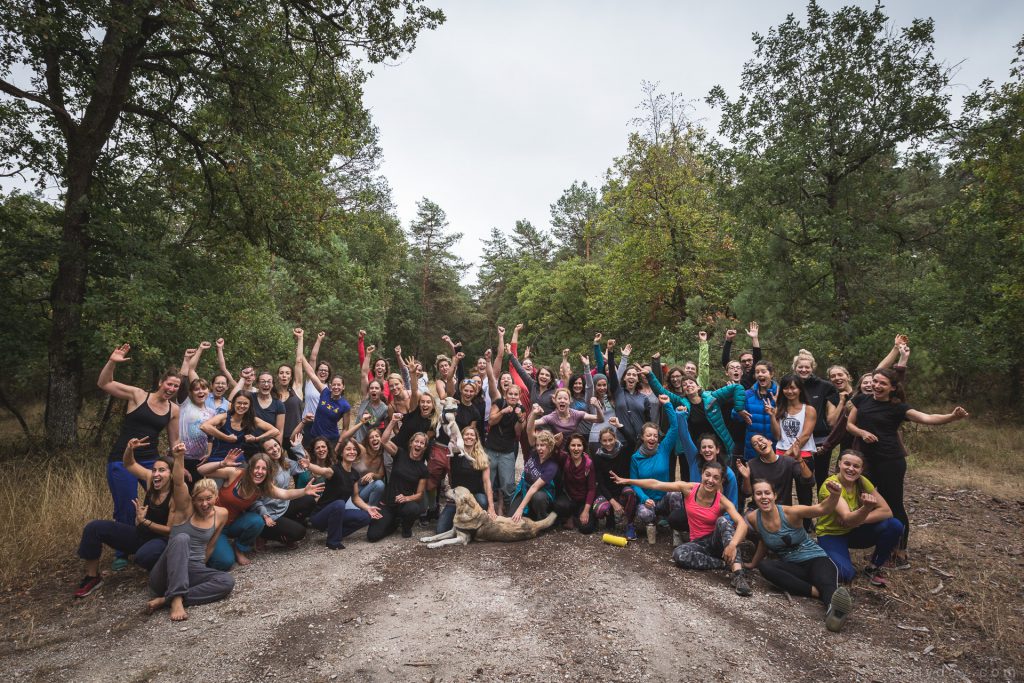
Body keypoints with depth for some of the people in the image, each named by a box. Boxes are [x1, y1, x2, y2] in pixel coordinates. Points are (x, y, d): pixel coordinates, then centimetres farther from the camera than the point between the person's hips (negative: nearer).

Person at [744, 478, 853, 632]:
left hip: (815, 559, -4)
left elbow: (822, 509, -30)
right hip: (791, 566, 4)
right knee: (764, 566, -27)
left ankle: (834, 612, -72)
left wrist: (835, 495, -51)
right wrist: (753, 564, 27)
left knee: (826, 583, -37)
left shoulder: (789, 512, -16)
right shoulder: (753, 518, -4)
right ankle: (818, 592, -37)